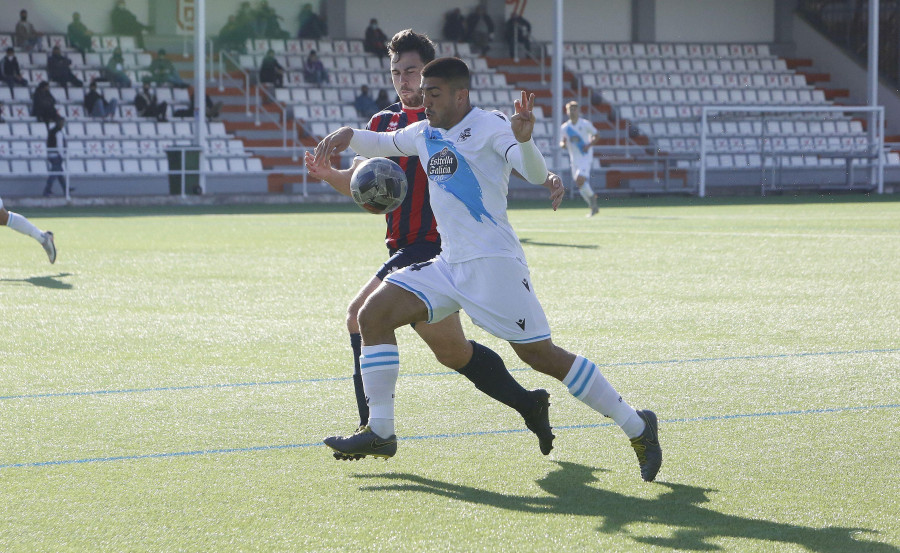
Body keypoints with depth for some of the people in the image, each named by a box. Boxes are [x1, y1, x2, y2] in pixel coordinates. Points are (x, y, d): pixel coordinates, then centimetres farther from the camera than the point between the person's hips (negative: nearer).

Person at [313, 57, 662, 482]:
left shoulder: (489, 126, -7)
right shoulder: (425, 134, 15)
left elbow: (534, 173, -20)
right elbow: (381, 143, 33)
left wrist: (523, 139, -41)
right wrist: (347, 135, 12)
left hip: (494, 263, -8)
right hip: (449, 265, 8)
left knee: (539, 355, -11)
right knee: (373, 315, -2)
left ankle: (636, 427, -2)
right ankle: (380, 432, 1)